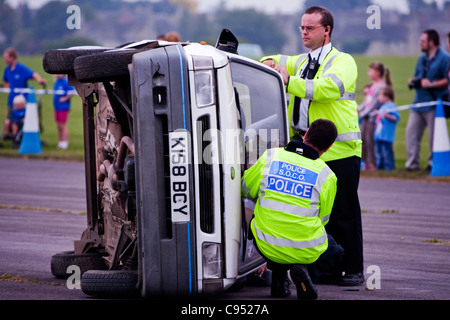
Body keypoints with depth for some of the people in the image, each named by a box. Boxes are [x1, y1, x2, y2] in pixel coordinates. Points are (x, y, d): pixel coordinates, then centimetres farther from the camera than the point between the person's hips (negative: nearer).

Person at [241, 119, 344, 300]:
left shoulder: (270, 157, -4)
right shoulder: (326, 176, -7)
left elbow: (246, 190, 10)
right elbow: (321, 219, 4)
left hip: (267, 247, 2)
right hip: (306, 251, -2)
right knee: (335, 251, 30)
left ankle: (278, 279, 20)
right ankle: (302, 267, -2)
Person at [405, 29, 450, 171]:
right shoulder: (422, 59, 20)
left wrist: (431, 84, -18)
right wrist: (413, 82, 8)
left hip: (434, 104, -8)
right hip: (419, 101, 8)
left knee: (434, 136, -2)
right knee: (411, 131, 3)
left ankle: (434, 162, 8)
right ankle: (412, 163, 7)